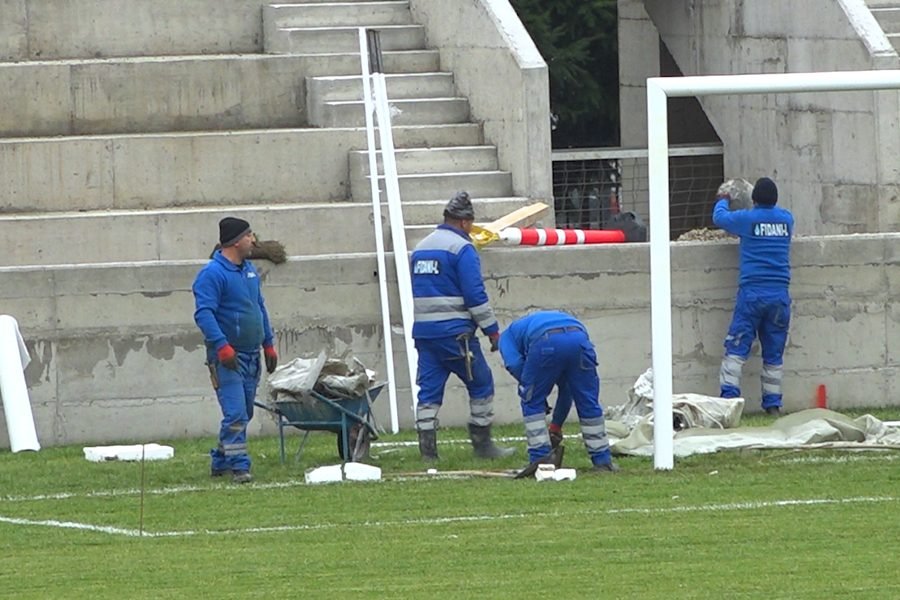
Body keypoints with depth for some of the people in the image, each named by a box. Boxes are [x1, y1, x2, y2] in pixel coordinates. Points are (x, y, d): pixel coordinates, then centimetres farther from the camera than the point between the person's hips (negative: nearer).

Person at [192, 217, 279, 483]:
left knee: (243, 414, 12)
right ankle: (238, 466, -12)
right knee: (236, 414, -13)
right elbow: (204, 313, -21)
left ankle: (220, 461, 23)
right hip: (227, 358, -9)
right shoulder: (212, 274, -14)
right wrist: (222, 346, -30)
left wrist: (268, 343, 19)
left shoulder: (249, 271, 14)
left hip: (251, 356, 9)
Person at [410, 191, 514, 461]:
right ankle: (482, 444, 7)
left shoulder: (420, 248, 15)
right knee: (481, 385, 5)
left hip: (423, 330, 7)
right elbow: (475, 294, -13)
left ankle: (427, 448, 0)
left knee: (429, 389, 6)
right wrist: (492, 330, -8)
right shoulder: (461, 248, -9)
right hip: (454, 332, -7)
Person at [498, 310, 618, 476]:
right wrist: (556, 425, 50)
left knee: (532, 402, 16)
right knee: (588, 403, 18)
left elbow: (514, 364, 9)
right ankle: (602, 461, 24)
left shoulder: (508, 336, 34)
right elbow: (566, 388, 45)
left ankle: (540, 458, 9)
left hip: (546, 343, -4)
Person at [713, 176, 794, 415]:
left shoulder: (746, 219, -3)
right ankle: (773, 403, 7)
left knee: (736, 349, -3)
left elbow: (719, 217, 15)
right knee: (774, 354, 8)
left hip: (752, 292, -3)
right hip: (780, 295, 3)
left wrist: (722, 201, 38)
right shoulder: (786, 219, 7)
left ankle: (729, 397, -14)